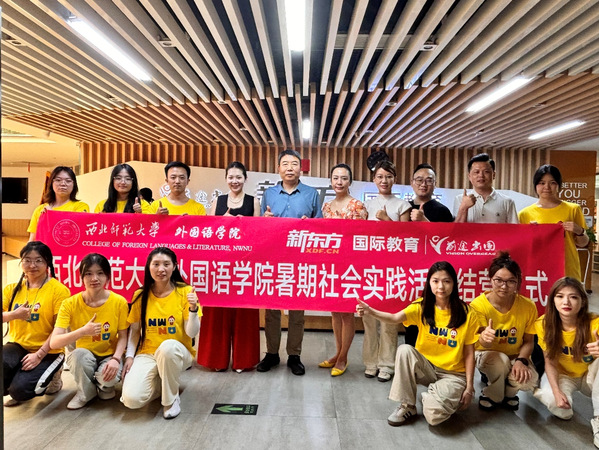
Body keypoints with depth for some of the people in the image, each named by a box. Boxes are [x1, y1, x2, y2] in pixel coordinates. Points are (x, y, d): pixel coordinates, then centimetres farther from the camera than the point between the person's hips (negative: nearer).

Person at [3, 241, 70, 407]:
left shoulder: (58, 290, -10)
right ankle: (13, 386, 10)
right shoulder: (12, 289, 7)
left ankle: (51, 378, 12)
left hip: (47, 352, -4)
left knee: (20, 390, -21)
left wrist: (39, 355, -18)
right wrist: (13, 315, -21)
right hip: (17, 346, 4)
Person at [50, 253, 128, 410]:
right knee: (79, 354, -33)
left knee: (108, 378, -31)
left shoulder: (119, 302, -13)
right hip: (84, 358, 1)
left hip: (109, 356, 0)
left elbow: (123, 336, -6)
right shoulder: (70, 303, -13)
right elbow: (54, 342, -21)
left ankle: (105, 387, 9)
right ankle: (85, 391, -3)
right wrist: (82, 332, -38)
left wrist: (116, 359, -24)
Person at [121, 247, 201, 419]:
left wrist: (193, 309, -29)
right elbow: (135, 330, 9)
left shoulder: (185, 291, -10)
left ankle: (171, 399, -11)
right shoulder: (140, 295, -1)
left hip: (177, 352, -2)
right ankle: (158, 384, 14)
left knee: (168, 346, -38)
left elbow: (192, 333, -13)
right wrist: (129, 356, -4)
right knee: (131, 399, -22)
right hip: (147, 353, 2)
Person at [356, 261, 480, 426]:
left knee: (434, 414, -29)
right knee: (404, 350, -30)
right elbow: (396, 318, -26)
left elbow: (469, 353, -4)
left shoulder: (467, 314, -10)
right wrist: (371, 312, -45)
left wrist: (469, 387, -6)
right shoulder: (422, 307, -7)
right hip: (426, 366, 3)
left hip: (453, 374, -2)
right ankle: (407, 405, -11)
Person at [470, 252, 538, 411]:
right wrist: (484, 338, -54)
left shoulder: (528, 306, -16)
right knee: (500, 361, -35)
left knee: (529, 381, -28)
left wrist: (521, 361, -24)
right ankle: (491, 396, -1)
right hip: (487, 354, -2)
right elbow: (483, 344, -28)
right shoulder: (478, 305, -23)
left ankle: (508, 393, 12)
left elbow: (528, 341, -4)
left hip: (515, 356, 2)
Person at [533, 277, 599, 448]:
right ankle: (542, 391, 6)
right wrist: (556, 391, -25)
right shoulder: (545, 324, -20)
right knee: (560, 408, -31)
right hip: (562, 375, -1)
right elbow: (550, 362, -12)